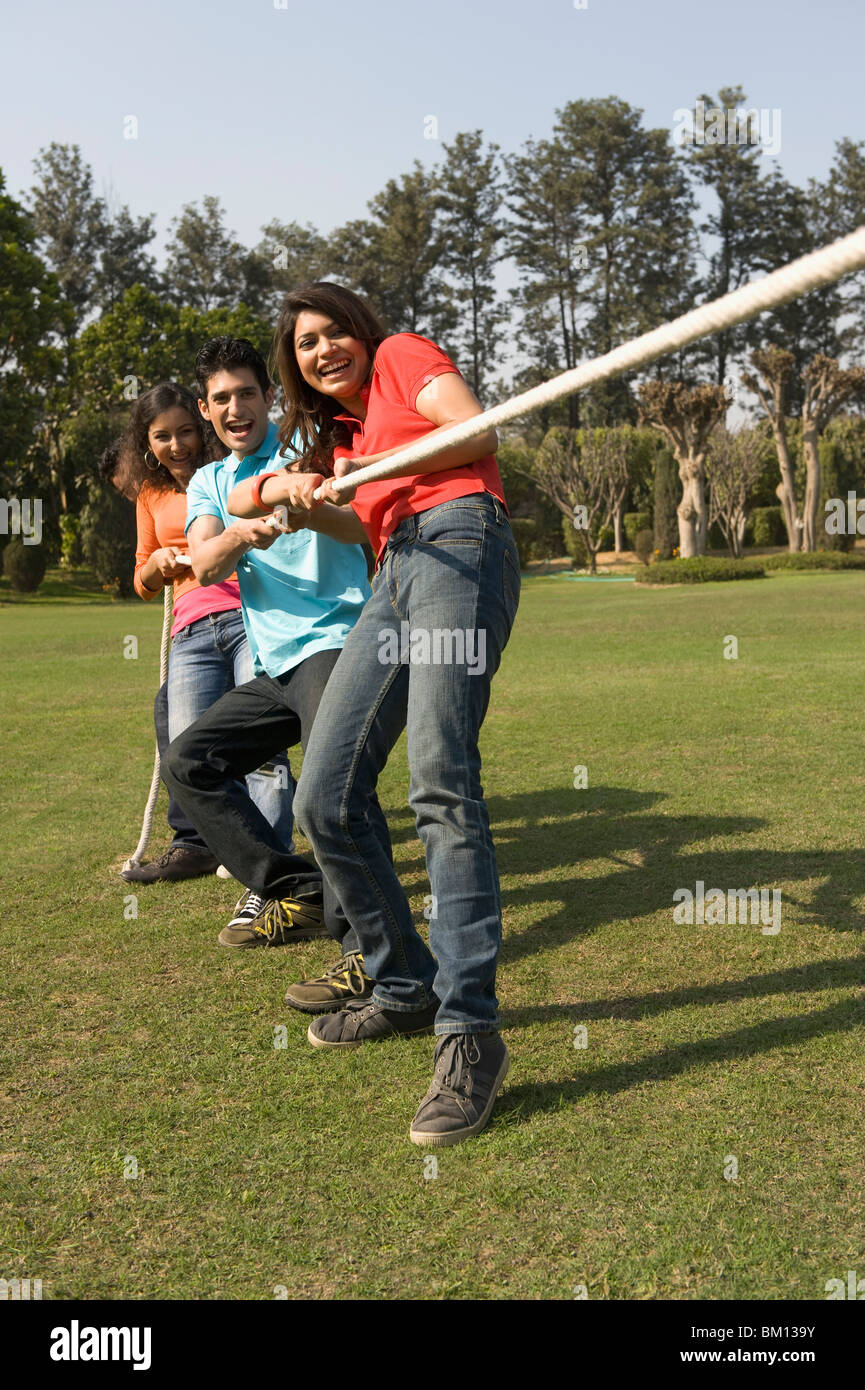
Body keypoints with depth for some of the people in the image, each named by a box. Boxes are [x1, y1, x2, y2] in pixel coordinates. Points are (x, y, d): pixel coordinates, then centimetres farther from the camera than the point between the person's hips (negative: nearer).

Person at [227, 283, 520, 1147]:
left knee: (441, 784, -25)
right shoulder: (336, 433, 35)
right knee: (325, 802, -1)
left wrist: (372, 467, -6)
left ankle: (470, 1031, -24)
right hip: (393, 577, 8)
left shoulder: (403, 355, 17)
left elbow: (478, 432, -1)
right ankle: (406, 989, 13)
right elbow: (239, 500, 28)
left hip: (459, 543, -8)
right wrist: (285, 485, 7)